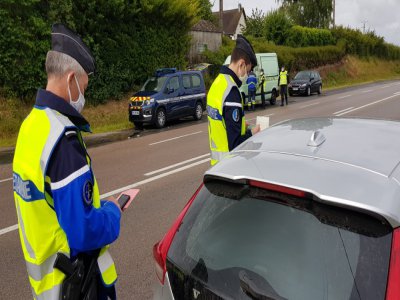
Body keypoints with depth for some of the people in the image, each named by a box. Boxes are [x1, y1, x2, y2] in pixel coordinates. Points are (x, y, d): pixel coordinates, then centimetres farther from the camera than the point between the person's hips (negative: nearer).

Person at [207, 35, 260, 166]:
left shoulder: (217, 83, 6)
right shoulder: (231, 92, -23)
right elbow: (234, 142, -23)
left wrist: (242, 125, 11)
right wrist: (252, 133, -7)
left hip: (216, 157, 9)